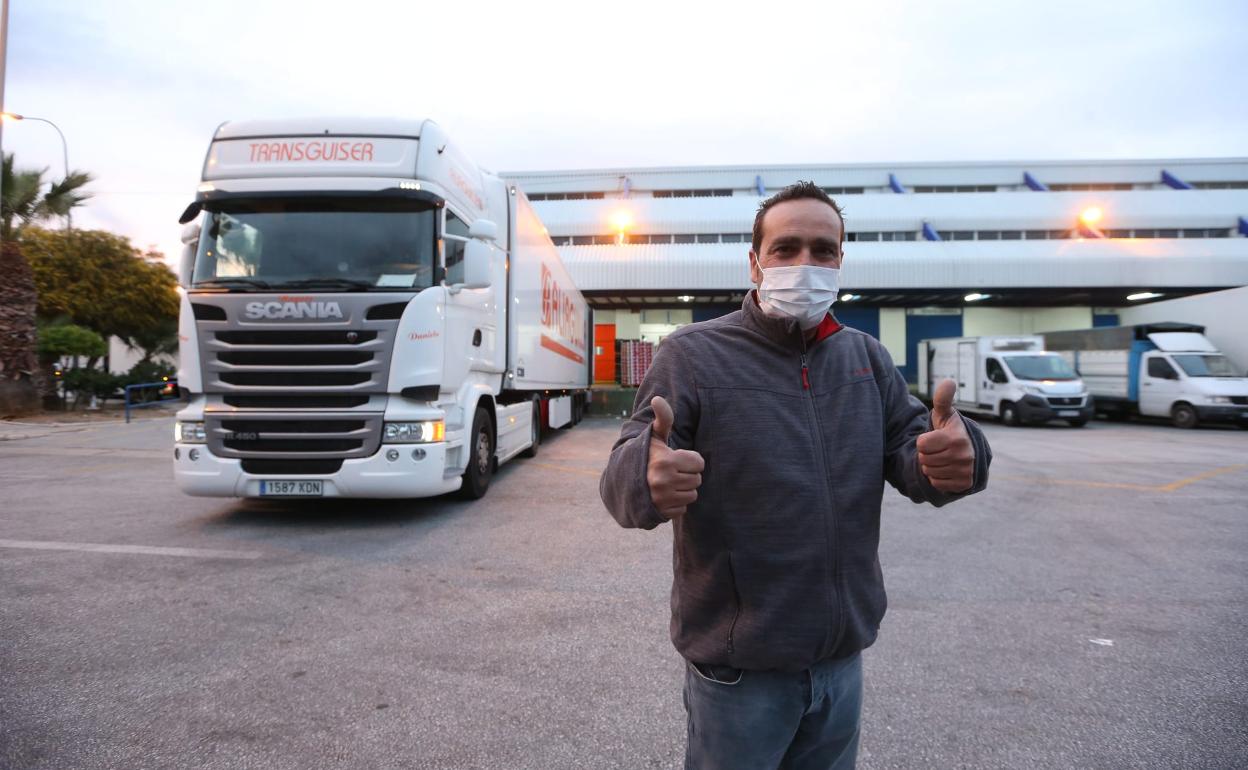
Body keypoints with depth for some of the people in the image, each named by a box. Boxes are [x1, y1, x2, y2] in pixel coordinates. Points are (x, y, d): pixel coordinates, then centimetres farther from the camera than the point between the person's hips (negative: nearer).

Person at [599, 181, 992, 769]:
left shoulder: (866, 357, 5)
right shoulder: (693, 355, -12)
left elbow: (911, 454, 0)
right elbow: (623, 473, -16)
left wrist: (954, 454, -24)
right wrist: (645, 478, -41)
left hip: (843, 660, 5)